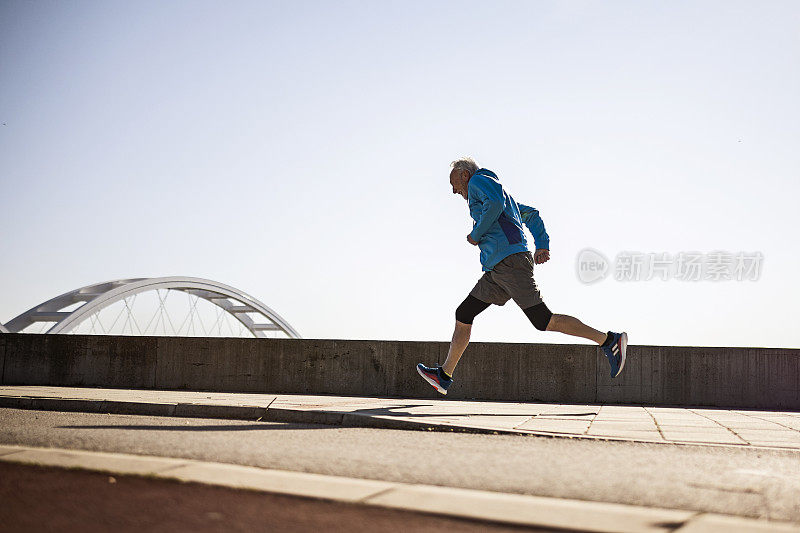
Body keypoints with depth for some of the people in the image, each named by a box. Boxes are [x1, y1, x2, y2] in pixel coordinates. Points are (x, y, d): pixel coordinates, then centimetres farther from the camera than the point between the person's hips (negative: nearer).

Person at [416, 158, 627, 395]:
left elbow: (495, 203, -17)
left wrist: (476, 235, -6)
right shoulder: (498, 192, 32)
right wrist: (542, 246, 21)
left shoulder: (478, 181, 4)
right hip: (497, 270, 10)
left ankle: (610, 340, -11)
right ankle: (444, 375, 14)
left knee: (544, 321, -14)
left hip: (509, 259, -10)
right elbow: (531, 214, 33)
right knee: (463, 315, 10)